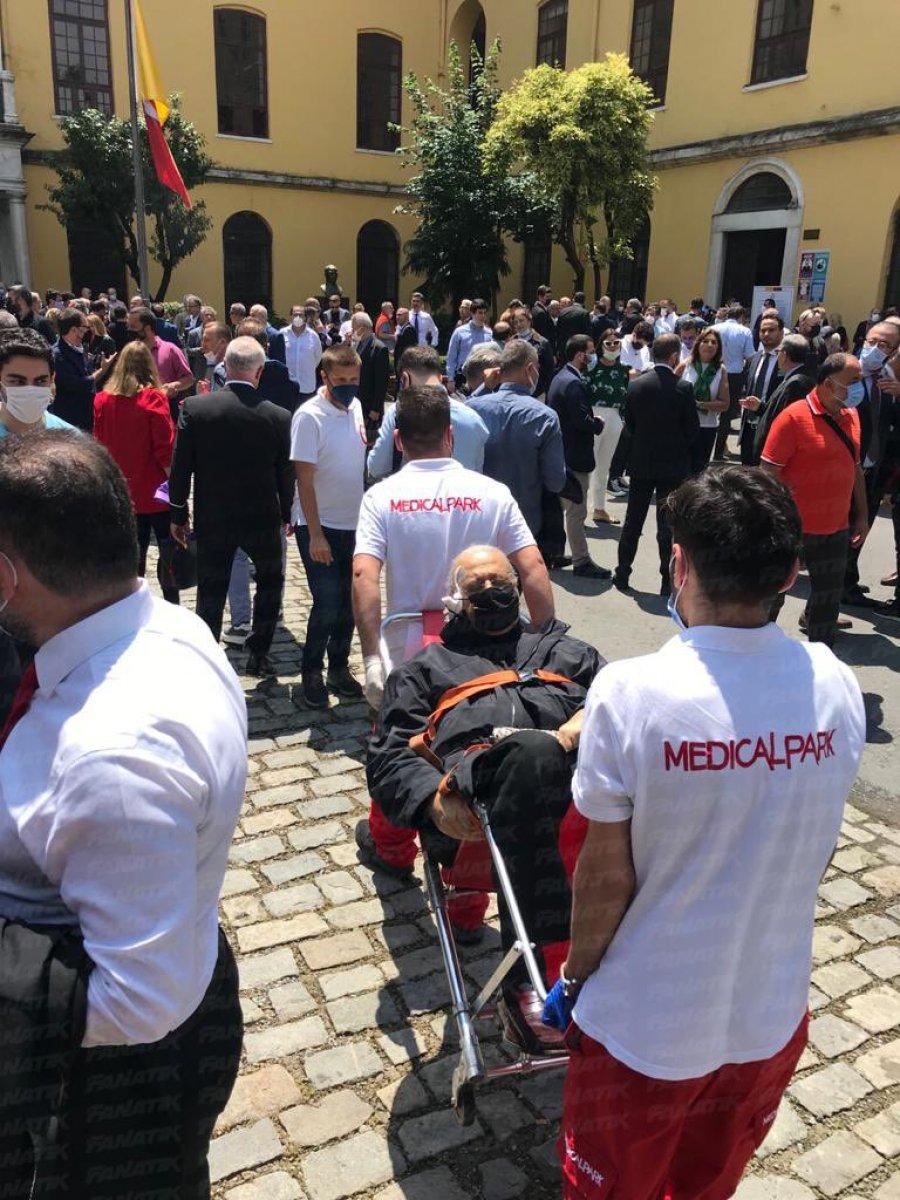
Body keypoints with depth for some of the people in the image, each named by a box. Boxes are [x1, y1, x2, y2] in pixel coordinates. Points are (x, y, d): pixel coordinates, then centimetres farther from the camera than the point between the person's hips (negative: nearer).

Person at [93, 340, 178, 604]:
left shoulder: (102, 400, 0)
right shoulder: (153, 398, -13)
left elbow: (99, 445, 8)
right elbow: (165, 448, -14)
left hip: (122, 491, 4)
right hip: (154, 491, -4)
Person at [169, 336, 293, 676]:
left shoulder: (194, 408, -9)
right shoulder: (278, 417, -9)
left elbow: (179, 468, -5)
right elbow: (286, 474, 0)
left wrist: (178, 514, 6)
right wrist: (287, 514, 15)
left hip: (211, 519, 0)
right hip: (262, 518, 0)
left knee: (211, 590, 13)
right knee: (270, 578, 22)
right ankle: (258, 655, 23)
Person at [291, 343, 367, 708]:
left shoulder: (355, 407, 5)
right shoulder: (309, 417, -14)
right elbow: (304, 480, -15)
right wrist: (315, 534, -17)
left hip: (354, 524, 6)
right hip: (320, 527, -6)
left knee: (348, 603, 11)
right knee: (327, 605, -5)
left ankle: (338, 667, 27)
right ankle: (311, 674, 13)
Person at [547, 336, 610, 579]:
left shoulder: (560, 378, 12)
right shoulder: (574, 383, -20)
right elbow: (583, 421, -26)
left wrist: (592, 422, 8)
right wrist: (599, 424, -7)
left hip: (560, 454, 10)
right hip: (575, 456, -10)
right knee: (577, 511, -3)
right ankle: (581, 561, 4)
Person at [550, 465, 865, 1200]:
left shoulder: (629, 692, -27)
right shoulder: (837, 687, -14)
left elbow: (607, 874, -17)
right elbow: (812, 847, 1)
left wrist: (573, 979, 0)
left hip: (643, 1027, -3)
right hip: (773, 1017, 4)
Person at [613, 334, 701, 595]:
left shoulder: (636, 385, -4)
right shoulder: (683, 388, -13)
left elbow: (629, 424, 3)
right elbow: (693, 429, -7)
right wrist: (679, 446, 12)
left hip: (641, 463, 3)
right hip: (673, 465, -3)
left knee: (633, 521, 14)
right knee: (668, 524, 4)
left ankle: (622, 574, 20)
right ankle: (668, 581, 9)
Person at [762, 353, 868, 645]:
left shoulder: (850, 416, 5)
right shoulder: (794, 417, -15)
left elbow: (855, 468, 15)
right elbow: (769, 472, -15)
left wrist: (862, 516, 15)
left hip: (836, 526, 6)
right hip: (792, 526, -6)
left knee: (830, 591, 16)